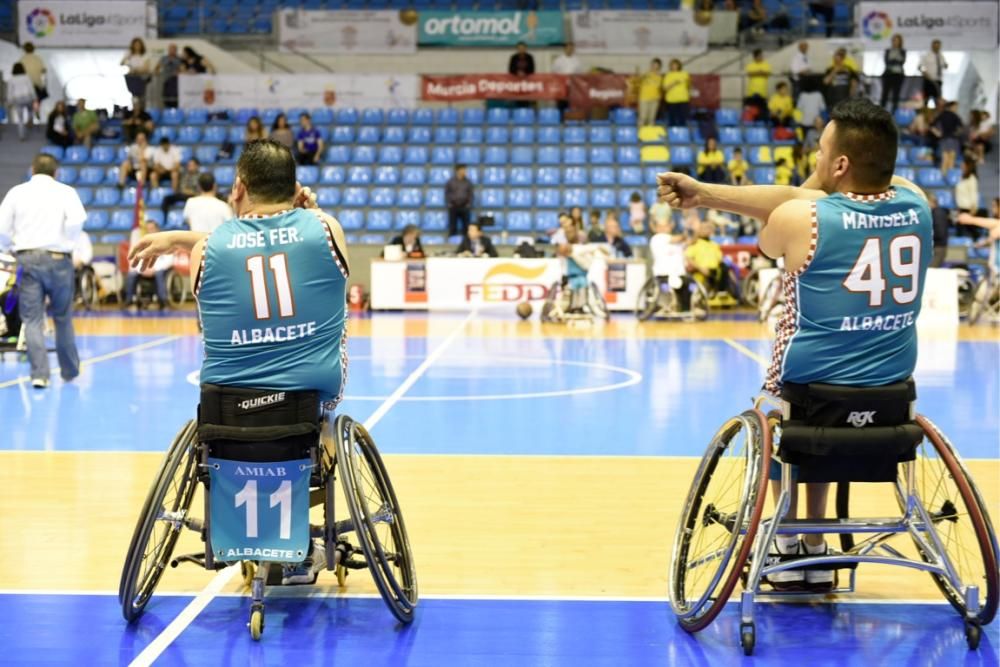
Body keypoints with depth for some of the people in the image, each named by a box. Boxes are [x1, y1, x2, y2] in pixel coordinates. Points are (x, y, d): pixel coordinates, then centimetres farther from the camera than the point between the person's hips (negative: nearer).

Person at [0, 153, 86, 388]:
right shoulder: (65, 191, 3)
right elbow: (77, 220, -15)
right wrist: (66, 241, 1)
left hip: (27, 258, 1)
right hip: (57, 258, -1)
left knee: (32, 319, 2)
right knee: (63, 318, 13)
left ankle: (39, 373, -10)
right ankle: (70, 370, 24)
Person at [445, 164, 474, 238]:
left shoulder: (468, 182, 5)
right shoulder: (450, 182, 1)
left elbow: (471, 194, 7)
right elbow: (447, 194, 3)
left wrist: (469, 204, -4)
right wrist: (449, 204, -7)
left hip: (464, 207, 2)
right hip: (453, 207, -2)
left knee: (465, 225, 1)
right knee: (453, 226, -1)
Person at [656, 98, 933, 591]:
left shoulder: (799, 218, -20)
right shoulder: (915, 202, -4)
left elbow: (769, 241, 5)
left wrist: (818, 179, 10)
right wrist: (705, 193, -1)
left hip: (809, 385, -4)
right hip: (892, 391, 4)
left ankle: (787, 545, 32)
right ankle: (816, 549, 38)